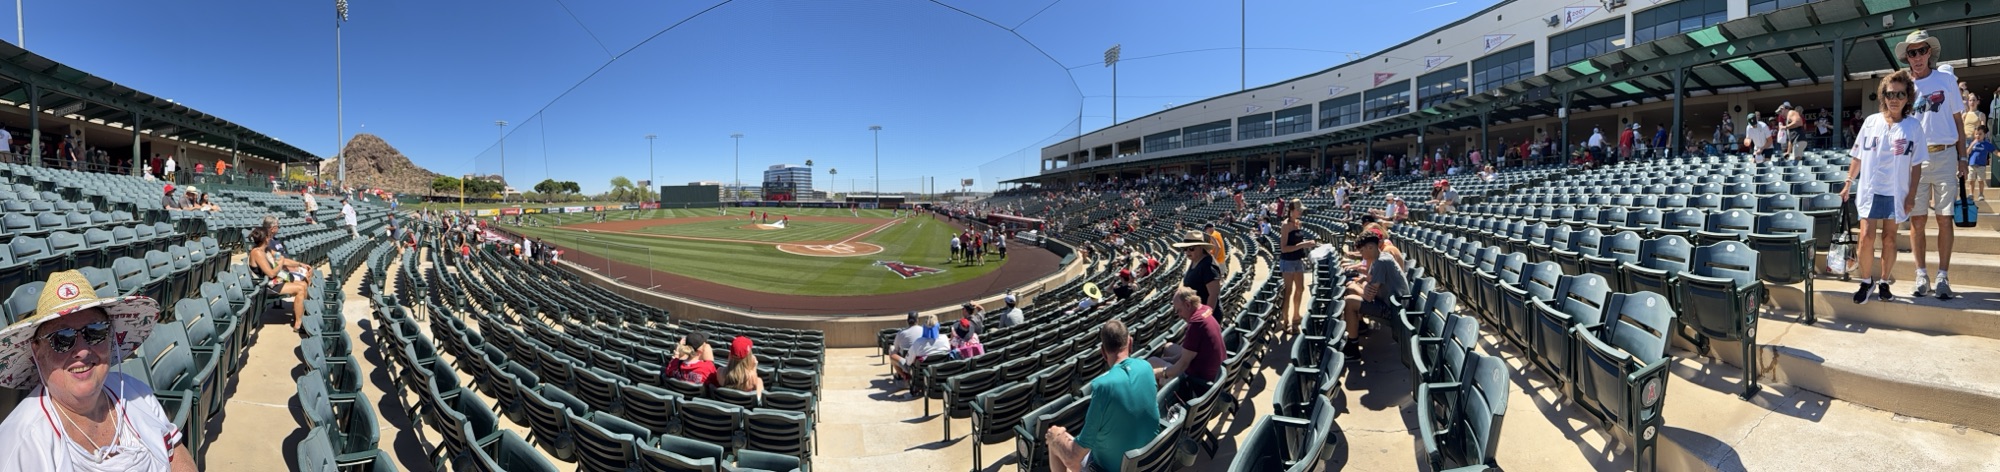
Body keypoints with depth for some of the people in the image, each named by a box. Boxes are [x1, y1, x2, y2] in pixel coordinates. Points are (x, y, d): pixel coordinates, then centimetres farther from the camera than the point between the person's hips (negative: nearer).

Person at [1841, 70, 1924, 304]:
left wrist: (1912, 194, -4)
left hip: (1896, 192, 0)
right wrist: (1848, 184, 7)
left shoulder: (1913, 126, -2)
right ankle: (1866, 281, 8)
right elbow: (1858, 157, 8)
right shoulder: (1871, 122, 1)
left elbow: (1917, 164, 0)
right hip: (1870, 189, 0)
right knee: (1867, 236, -6)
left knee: (1889, 238, 7)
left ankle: (1884, 281, 19)